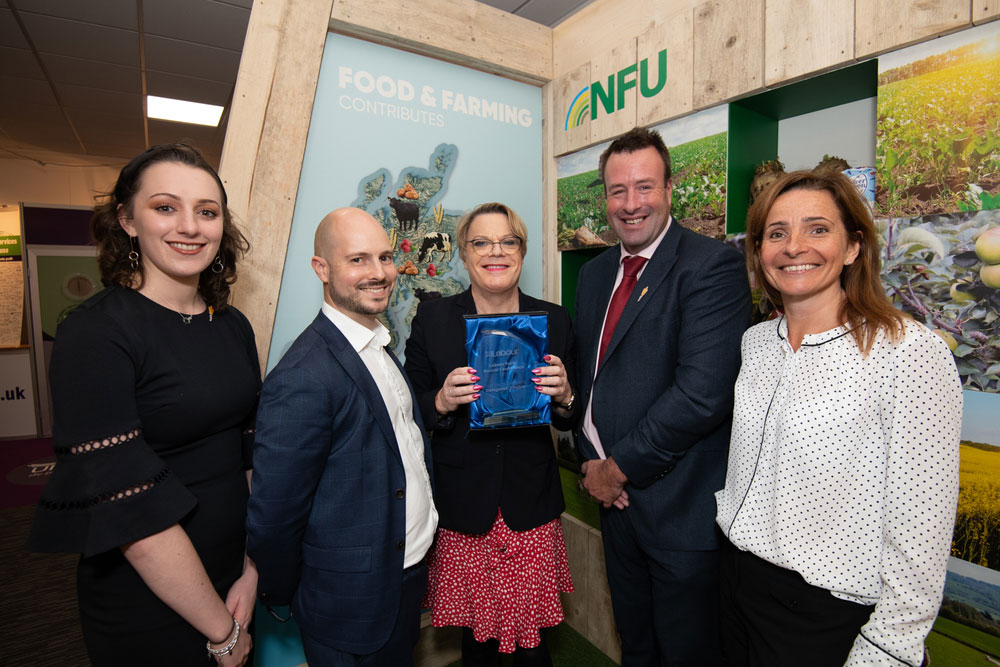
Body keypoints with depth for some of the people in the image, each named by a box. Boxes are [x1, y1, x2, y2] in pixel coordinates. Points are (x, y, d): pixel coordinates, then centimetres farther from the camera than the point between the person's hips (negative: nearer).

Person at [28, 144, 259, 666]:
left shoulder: (233, 327, -1)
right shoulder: (93, 334, -19)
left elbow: (252, 453, 2)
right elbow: (130, 508, -21)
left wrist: (254, 568, -6)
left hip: (233, 580, 6)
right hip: (146, 610, -5)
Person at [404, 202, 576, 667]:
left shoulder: (553, 320, 1)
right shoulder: (432, 319, -3)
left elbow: (568, 420, 7)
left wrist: (563, 397, -15)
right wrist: (442, 401, -19)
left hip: (531, 506, 1)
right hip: (461, 506, 0)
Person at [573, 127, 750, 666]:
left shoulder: (713, 266, -16)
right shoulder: (595, 273, 7)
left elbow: (703, 392, -25)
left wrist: (619, 467, -17)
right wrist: (591, 458, -1)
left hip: (681, 504, -6)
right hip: (614, 492, 6)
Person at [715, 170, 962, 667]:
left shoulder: (912, 353, -17)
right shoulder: (754, 342, 1)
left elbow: (921, 532, -16)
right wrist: (728, 529, 12)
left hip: (830, 613, -5)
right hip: (738, 581, 6)